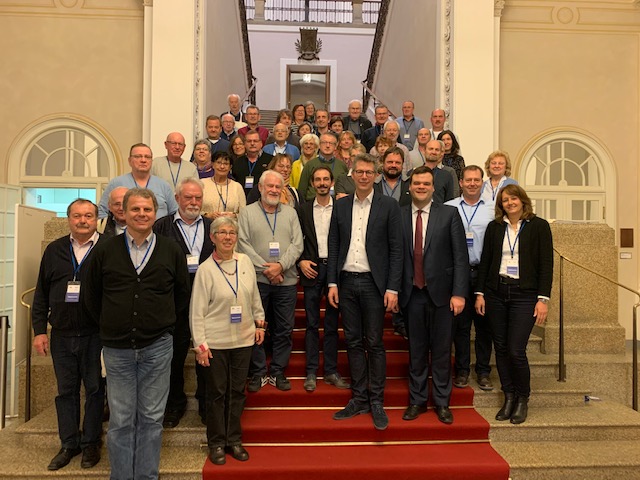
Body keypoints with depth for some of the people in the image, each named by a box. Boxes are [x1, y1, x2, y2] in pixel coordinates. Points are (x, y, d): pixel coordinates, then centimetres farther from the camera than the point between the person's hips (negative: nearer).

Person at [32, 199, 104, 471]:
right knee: (66, 391, 13)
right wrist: (39, 330, 6)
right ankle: (69, 444, 27)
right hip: (61, 336, 4)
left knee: (94, 390, 8)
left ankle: (90, 444, 23)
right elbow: (41, 293, 11)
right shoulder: (54, 250, 8)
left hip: (95, 335, -3)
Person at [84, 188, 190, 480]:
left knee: (152, 419, 9)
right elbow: (92, 297, 12)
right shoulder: (104, 251, 2)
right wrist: (109, 327, 10)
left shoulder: (172, 251, 1)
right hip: (117, 349, 0)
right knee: (120, 421, 7)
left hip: (157, 347, 0)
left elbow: (182, 294, 12)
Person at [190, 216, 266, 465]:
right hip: (215, 342, -3)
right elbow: (197, 312, -9)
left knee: (237, 391, 12)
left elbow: (254, 296, 12)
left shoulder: (245, 261, 1)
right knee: (217, 393, 8)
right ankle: (217, 443, 25)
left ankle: (234, 440, 27)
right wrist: (200, 345, -11)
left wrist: (260, 322, 13)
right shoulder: (205, 269, -11)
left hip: (243, 339, 4)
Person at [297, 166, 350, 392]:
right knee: (312, 323, 5)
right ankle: (311, 371, 13)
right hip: (312, 269, 0)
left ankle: (331, 371, 17)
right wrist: (301, 261, -6)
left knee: (332, 323, 7)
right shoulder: (303, 209, 7)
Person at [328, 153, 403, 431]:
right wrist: (332, 282, 2)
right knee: (353, 342, 10)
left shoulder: (388, 206, -1)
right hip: (347, 281, 3)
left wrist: (392, 288, -9)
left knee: (374, 343, 2)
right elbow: (334, 246, 9)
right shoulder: (340, 206, 8)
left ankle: (376, 401, 15)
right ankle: (359, 399, 21)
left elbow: (396, 249, -4)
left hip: (373, 283, -3)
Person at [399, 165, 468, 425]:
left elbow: (460, 256, -3)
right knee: (416, 350, 11)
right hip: (412, 293, 1)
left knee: (441, 350, 8)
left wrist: (458, 293, -10)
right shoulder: (398, 216, 5)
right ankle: (417, 400, 24)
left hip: (440, 292, -1)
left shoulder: (449, 214, 0)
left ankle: (442, 402, 21)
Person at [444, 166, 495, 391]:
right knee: (460, 323, 6)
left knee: (484, 324, 6)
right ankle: (462, 370, 18)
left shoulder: (492, 210, 7)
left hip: (484, 273, 1)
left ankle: (483, 371, 19)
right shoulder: (448, 208, 5)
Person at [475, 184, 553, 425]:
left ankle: (523, 399, 16)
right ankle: (509, 397, 23)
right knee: (501, 348, 8)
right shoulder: (494, 227, 8)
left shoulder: (539, 226, 0)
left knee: (516, 350, -7)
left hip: (524, 294, -3)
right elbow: (485, 261, 9)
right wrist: (480, 293, 3)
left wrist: (543, 299, -9)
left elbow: (546, 264, -3)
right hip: (495, 292, 3)